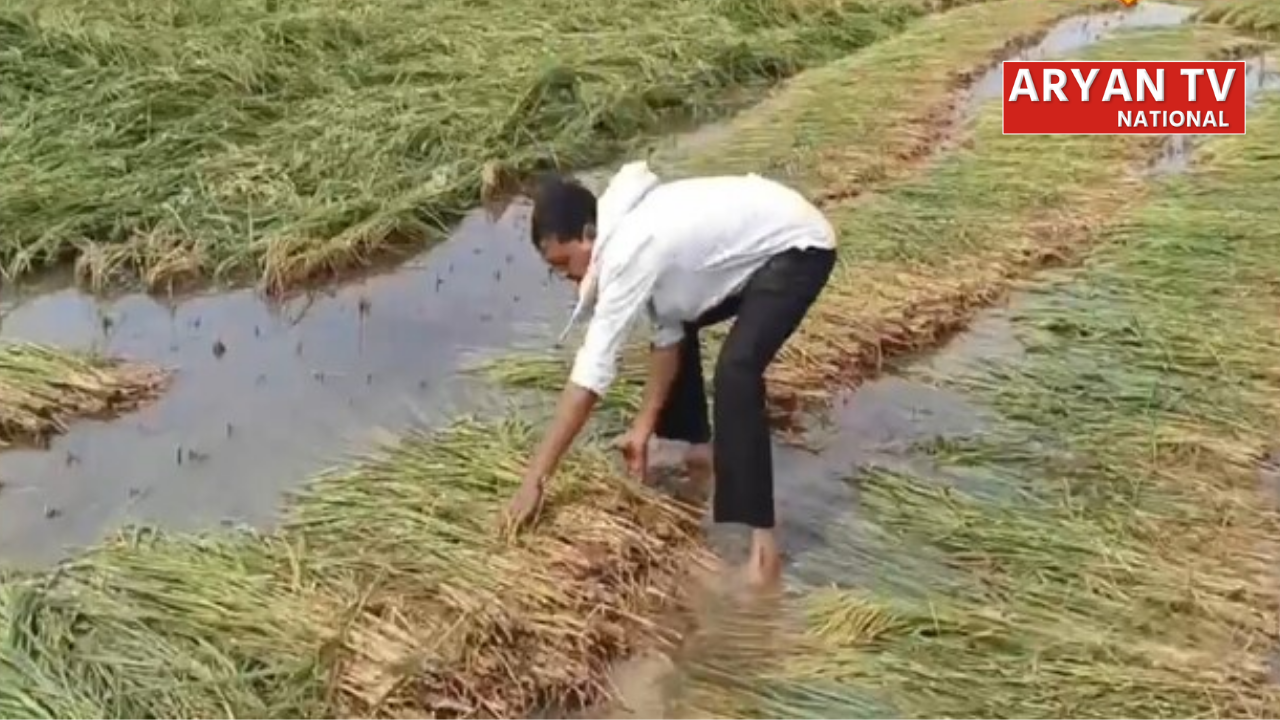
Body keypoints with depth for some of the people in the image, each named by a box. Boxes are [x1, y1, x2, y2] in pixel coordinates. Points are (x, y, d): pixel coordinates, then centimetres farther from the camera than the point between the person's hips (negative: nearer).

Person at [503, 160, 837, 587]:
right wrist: (645, 426, -1)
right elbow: (667, 333, 3)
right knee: (675, 322, 21)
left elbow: (591, 372, -31)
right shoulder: (625, 231, -2)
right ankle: (701, 446, 36)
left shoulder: (630, 252, -29)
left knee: (736, 371, -26)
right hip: (757, 239, 10)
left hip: (798, 246, -10)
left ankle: (762, 539, -24)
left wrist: (535, 478, -29)